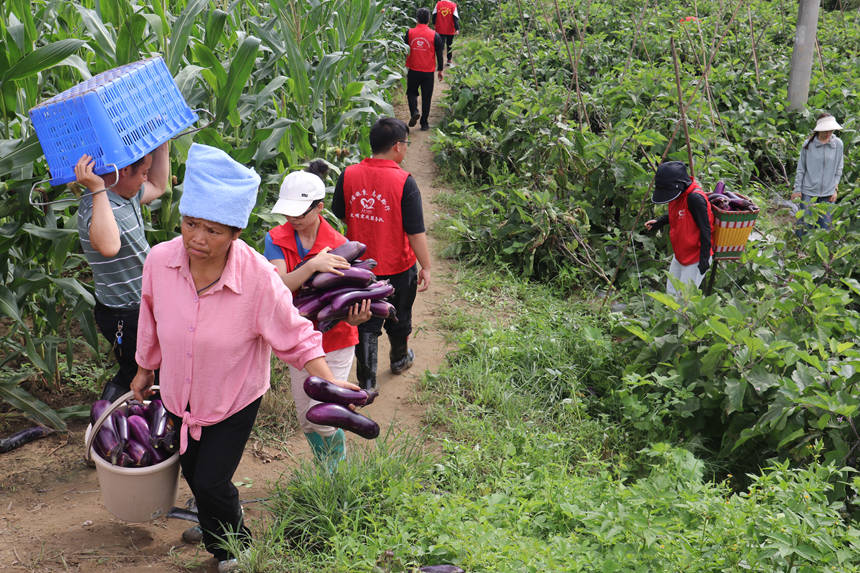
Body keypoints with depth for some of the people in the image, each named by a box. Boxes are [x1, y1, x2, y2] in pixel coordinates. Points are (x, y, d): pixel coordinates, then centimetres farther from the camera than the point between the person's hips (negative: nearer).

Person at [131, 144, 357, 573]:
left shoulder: (259, 278, -31)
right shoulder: (160, 260, -21)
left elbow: (295, 338, -18)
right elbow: (151, 319, 0)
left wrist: (330, 383, -27)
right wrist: (145, 370, 13)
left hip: (233, 401, -4)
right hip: (179, 396, 4)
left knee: (210, 483, 0)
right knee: (192, 472, 23)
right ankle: (216, 536, 55)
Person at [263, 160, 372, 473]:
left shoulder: (338, 245, -15)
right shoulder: (276, 239, -9)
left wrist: (355, 317, -37)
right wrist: (312, 265, -39)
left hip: (335, 339, -4)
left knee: (321, 417, -8)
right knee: (305, 420, 15)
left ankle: (340, 467, 22)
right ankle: (326, 470, 42)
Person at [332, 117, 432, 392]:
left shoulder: (349, 175, -8)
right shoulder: (404, 182, -19)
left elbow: (337, 218, 3)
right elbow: (415, 231, -17)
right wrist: (425, 267, -9)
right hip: (398, 267, -2)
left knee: (366, 323, 13)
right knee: (398, 319, 23)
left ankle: (367, 382, 14)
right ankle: (399, 358, 47)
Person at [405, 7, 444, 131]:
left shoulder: (409, 33, -3)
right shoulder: (434, 35, -4)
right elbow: (439, 55, 0)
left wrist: (404, 66, 17)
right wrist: (440, 70, 10)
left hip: (413, 70, 0)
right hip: (428, 72, 0)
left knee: (411, 93, 18)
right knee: (426, 97, 9)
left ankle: (414, 111, -9)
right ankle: (424, 123, 12)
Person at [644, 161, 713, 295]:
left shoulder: (695, 198, -27)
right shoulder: (677, 194, 0)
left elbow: (705, 229, -23)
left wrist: (704, 258, -21)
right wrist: (659, 222, 9)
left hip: (696, 257, -9)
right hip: (679, 255, 9)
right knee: (671, 293, 15)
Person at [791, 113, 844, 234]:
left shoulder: (838, 144, 0)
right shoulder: (808, 144, -5)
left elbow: (838, 169, 9)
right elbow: (801, 169, 2)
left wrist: (835, 189, 4)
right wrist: (797, 189, 1)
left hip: (828, 193, 2)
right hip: (808, 192, -2)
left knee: (825, 225, 3)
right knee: (804, 224, -2)